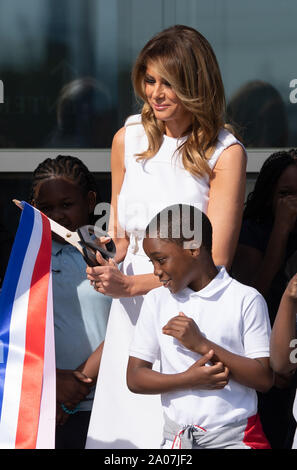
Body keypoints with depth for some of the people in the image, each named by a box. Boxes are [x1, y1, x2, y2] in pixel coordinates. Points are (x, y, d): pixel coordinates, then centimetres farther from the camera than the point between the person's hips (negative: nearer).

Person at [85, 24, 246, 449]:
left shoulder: (224, 153, -6)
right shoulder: (128, 138, 8)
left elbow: (215, 261, -9)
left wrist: (130, 284, -12)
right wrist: (107, 264, -3)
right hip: (130, 312, 4)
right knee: (122, 428, -1)